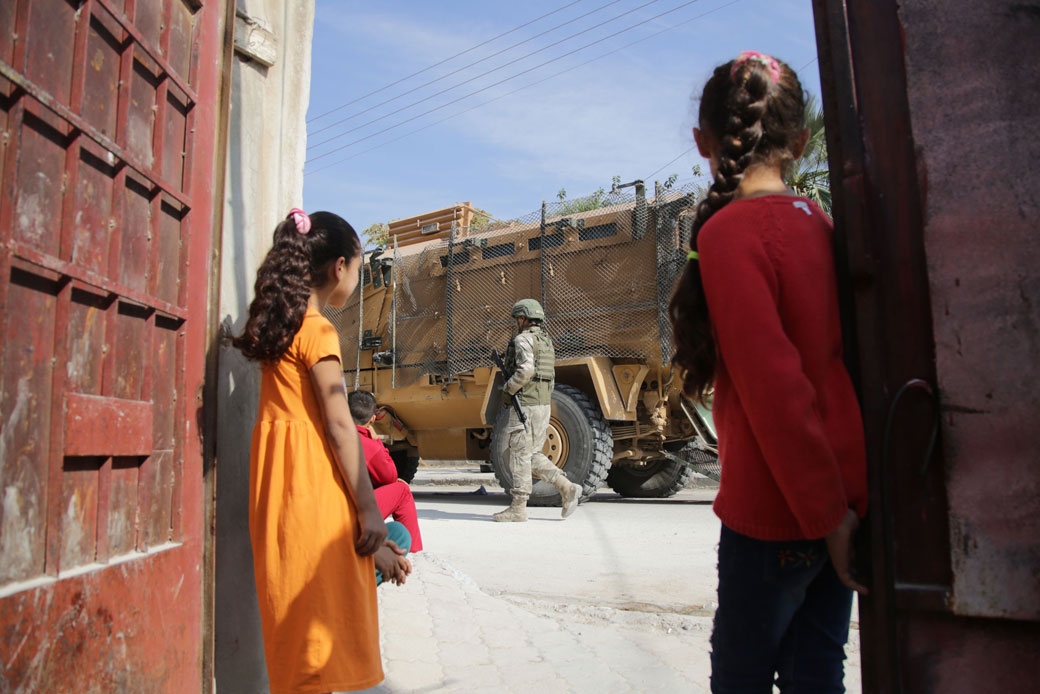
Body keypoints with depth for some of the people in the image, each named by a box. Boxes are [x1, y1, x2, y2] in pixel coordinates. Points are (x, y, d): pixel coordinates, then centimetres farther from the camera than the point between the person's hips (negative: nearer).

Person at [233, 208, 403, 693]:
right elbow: (338, 425, -16)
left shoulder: (279, 323, 13)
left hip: (277, 468, 9)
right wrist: (368, 508, -13)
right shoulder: (318, 330, -13)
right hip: (311, 474, -8)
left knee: (297, 598, 16)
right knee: (320, 599, -2)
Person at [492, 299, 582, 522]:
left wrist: (506, 391, -14)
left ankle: (518, 509, 3)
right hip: (543, 404, 9)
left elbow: (525, 370, -26)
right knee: (533, 456, 15)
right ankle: (567, 488, 6)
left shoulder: (523, 339, -10)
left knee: (520, 455, -2)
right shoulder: (546, 342, 19)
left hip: (525, 406, -9)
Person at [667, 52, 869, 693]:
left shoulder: (730, 231, -16)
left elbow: (775, 384, -21)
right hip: (844, 490, 7)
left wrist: (822, 513, -13)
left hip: (779, 511, -7)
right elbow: (833, 359, 12)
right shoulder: (820, 224, 7)